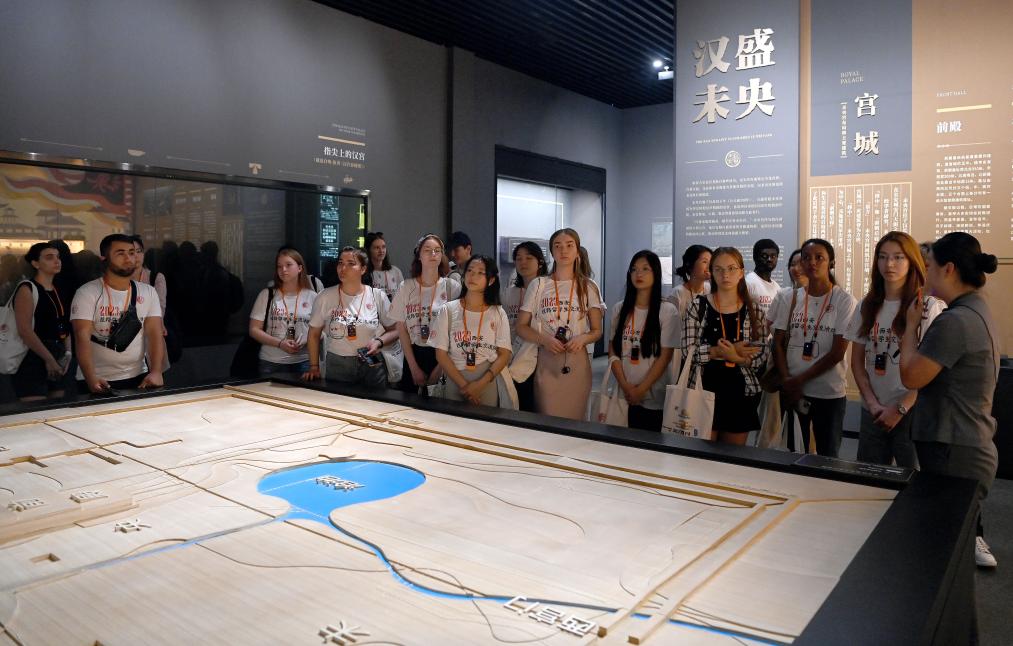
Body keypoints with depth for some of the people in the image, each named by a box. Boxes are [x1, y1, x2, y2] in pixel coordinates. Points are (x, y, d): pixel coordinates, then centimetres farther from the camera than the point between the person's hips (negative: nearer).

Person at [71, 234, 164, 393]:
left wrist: (156, 372, -18)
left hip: (139, 377, 3)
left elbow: (155, 334, -4)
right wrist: (91, 378, -29)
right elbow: (82, 337, -15)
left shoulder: (148, 292, 4)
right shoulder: (87, 293, -6)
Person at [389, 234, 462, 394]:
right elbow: (401, 329, 2)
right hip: (413, 355, 2)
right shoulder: (406, 287, 0)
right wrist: (414, 367, -4)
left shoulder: (453, 287, -5)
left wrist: (441, 367, -9)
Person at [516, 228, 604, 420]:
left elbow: (597, 330, 9)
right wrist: (543, 339, -13)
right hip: (546, 362, 0)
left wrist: (583, 338, -13)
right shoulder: (539, 285, 5)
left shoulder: (588, 287, 7)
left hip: (576, 363, 1)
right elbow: (521, 327, 5)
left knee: (575, 419, 4)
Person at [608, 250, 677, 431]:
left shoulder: (667, 310, -4)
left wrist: (641, 389, -11)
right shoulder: (620, 309, 6)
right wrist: (625, 386, -8)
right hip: (624, 396, 3)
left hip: (654, 398, -3)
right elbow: (613, 352, 4)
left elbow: (665, 357, -7)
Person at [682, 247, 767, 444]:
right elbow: (688, 351, -10)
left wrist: (733, 356, -18)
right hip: (704, 391, -2)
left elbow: (761, 356, 0)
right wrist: (732, 352, -17)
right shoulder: (698, 306, -2)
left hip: (740, 394, 2)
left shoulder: (753, 311, 5)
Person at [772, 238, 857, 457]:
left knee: (827, 457, 9)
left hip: (830, 394, -2)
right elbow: (778, 343, 4)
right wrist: (787, 381, -8)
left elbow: (838, 352, -10)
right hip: (792, 391, 3)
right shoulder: (791, 298, 4)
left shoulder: (844, 300, -6)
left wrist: (800, 380, -11)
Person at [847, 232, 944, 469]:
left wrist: (900, 409, -12)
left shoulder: (929, 306, -7)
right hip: (873, 413, 4)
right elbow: (857, 361, 7)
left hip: (912, 412, -4)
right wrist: (873, 404, -4)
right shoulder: (867, 306, 6)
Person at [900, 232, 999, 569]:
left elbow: (910, 376, -17)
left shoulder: (954, 321, -22)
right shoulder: (979, 311, 11)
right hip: (974, 446, 10)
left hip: (953, 455, -10)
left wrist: (911, 326, -7)